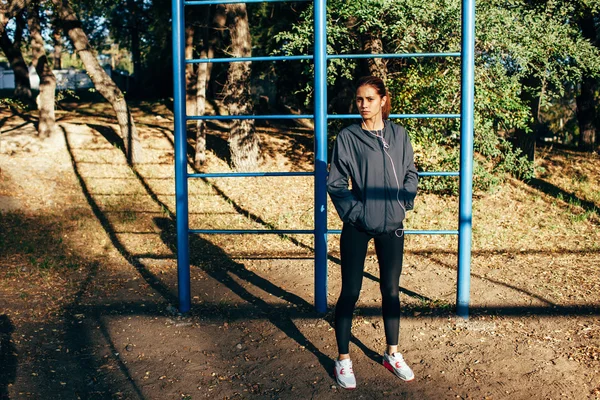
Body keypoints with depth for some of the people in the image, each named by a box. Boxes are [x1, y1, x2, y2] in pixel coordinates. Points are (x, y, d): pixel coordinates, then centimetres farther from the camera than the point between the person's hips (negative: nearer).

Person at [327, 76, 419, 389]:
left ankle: (392, 354, 29)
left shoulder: (398, 134, 3)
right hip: (357, 227, -3)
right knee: (350, 292, 3)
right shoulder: (347, 137, -6)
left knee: (390, 289, 13)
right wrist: (354, 209, -12)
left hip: (391, 225, 3)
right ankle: (343, 360, 15)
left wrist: (404, 202, -2)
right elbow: (335, 182, -4)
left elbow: (411, 173, 11)